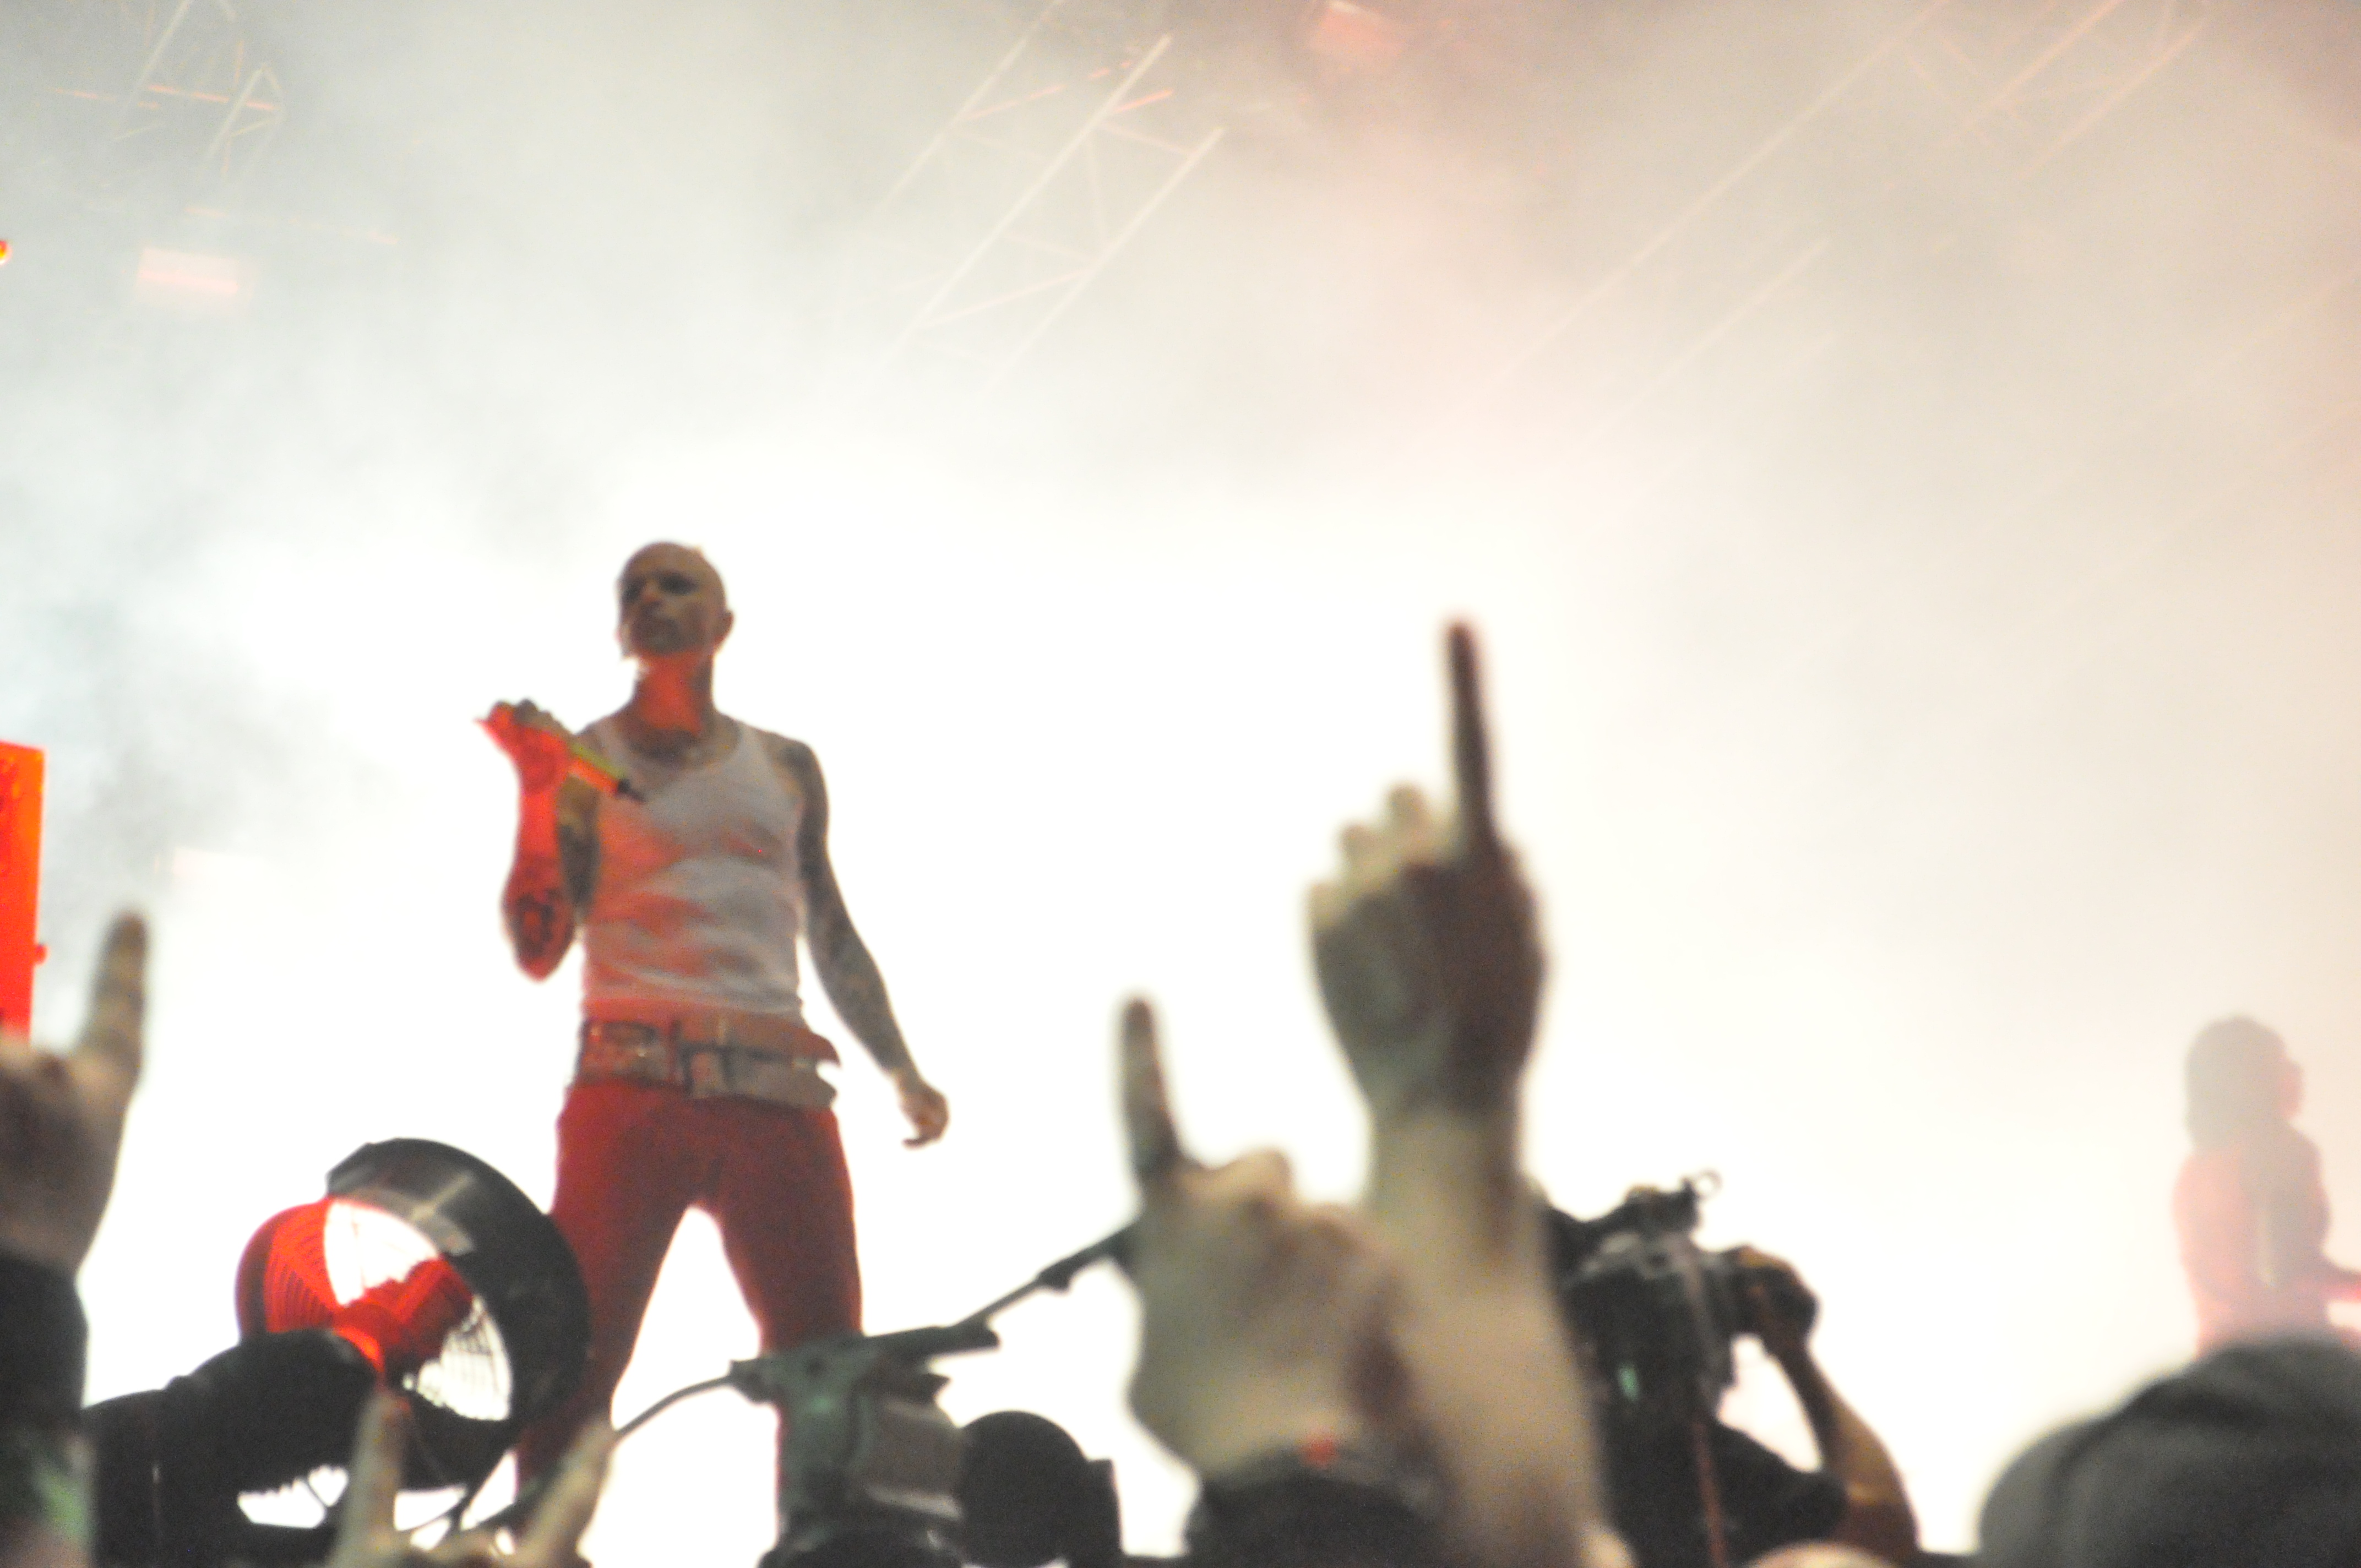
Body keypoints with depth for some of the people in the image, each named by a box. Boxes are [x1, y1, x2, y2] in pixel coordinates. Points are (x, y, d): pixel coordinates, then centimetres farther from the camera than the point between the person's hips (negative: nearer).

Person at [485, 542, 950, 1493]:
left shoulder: (786, 768, 20)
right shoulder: (583, 762, 11)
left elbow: (832, 935, 25)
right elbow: (537, 949, 1)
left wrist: (902, 1070, 16)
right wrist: (537, 798, -10)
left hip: (778, 1093, 3)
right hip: (631, 1084, -3)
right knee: (577, 1351, -13)